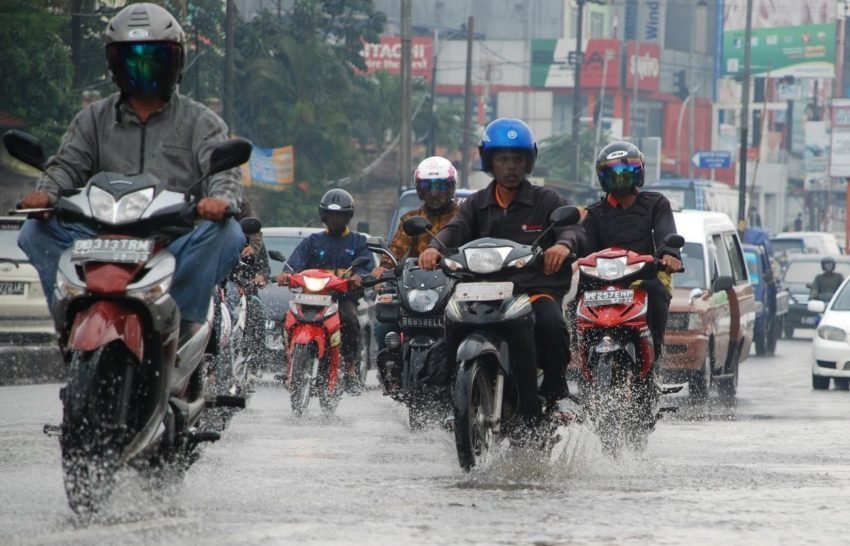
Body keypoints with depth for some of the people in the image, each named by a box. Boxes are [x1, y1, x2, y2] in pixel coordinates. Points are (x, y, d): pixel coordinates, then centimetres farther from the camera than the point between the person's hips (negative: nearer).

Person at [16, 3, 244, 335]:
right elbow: (68, 163, 9)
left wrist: (222, 199, -26)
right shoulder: (95, 119, 20)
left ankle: (188, 320, -25)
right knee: (37, 231, -20)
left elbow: (223, 169, -1)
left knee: (227, 233, -32)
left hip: (178, 242, -2)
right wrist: (46, 192, -16)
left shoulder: (199, 122, 13)